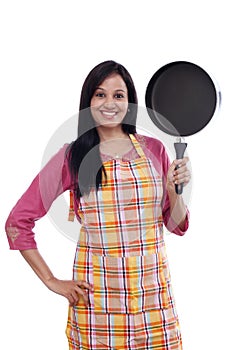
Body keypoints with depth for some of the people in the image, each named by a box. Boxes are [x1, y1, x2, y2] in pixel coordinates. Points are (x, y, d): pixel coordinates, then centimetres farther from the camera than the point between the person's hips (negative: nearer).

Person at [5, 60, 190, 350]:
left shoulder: (153, 149, 5)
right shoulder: (72, 157, -3)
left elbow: (177, 225, 10)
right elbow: (18, 221, -2)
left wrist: (175, 189, -9)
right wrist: (51, 281, -3)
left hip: (152, 290, 2)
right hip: (96, 293, -2)